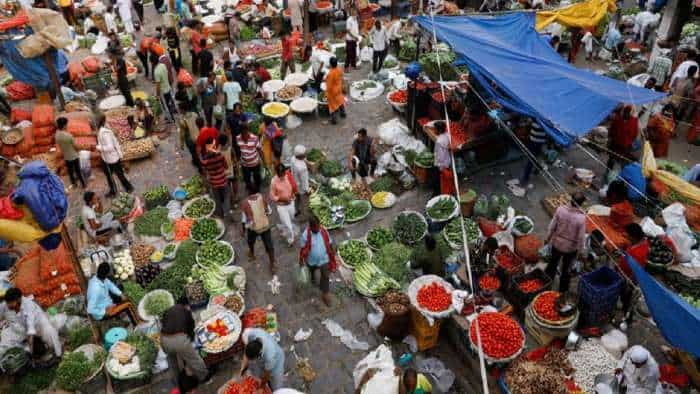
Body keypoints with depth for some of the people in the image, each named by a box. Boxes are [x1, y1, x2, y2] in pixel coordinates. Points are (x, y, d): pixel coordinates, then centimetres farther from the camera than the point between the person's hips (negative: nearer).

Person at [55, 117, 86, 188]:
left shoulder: (56, 135, -10)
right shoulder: (69, 135, -28)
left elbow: (59, 145, 5)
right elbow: (76, 146, -17)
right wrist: (78, 149, 4)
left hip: (66, 157, 5)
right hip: (74, 156, -5)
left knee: (70, 171, 19)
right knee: (78, 170, 11)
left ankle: (73, 184, 33)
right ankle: (83, 183, 24)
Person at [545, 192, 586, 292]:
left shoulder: (560, 209, -22)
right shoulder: (581, 217, -29)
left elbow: (552, 226, -10)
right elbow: (581, 237, -18)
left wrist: (548, 238, 7)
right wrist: (579, 249, -1)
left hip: (557, 243, 2)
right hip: (571, 247, -2)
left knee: (553, 262, 27)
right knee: (566, 268, 22)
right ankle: (563, 290, 42)